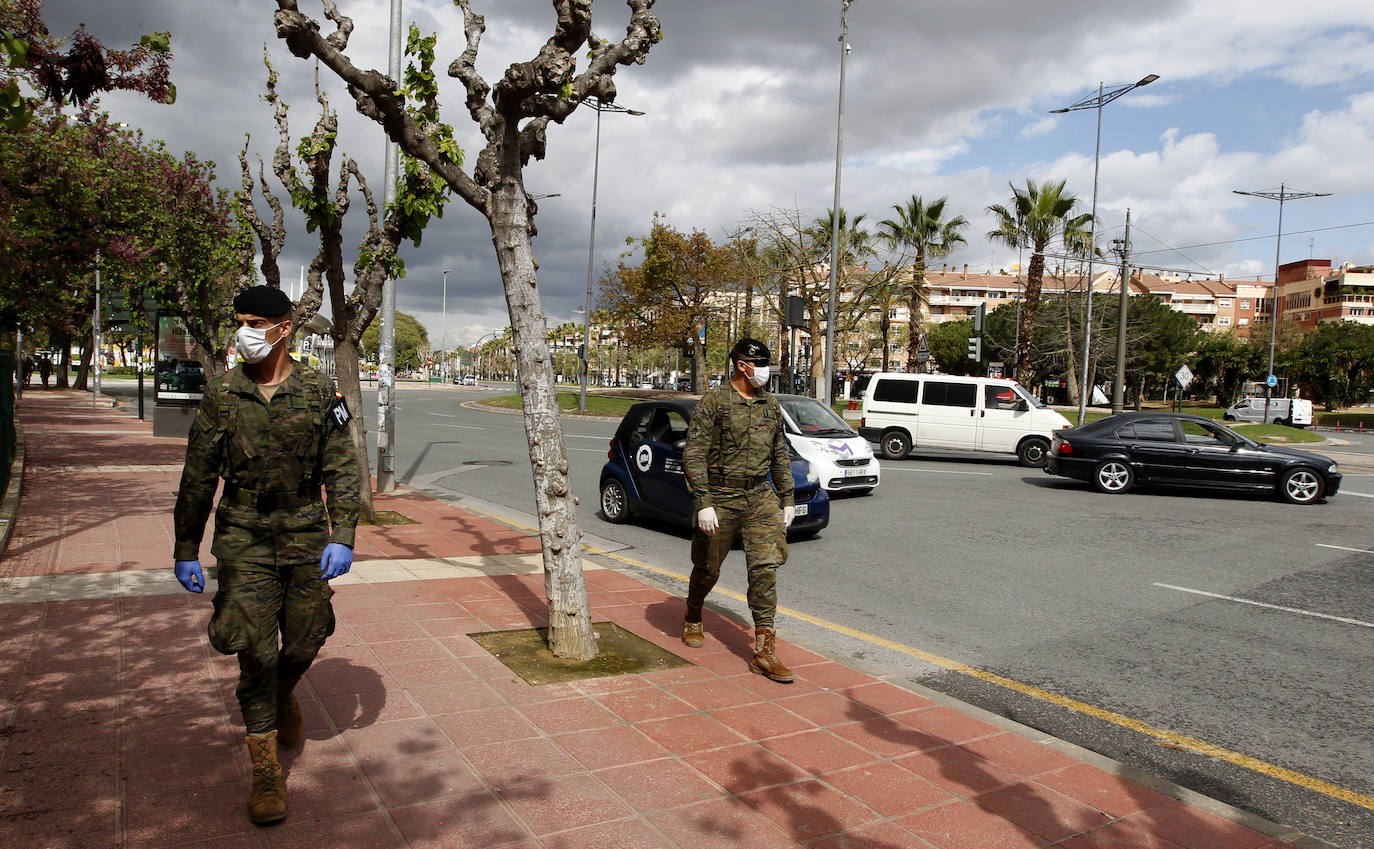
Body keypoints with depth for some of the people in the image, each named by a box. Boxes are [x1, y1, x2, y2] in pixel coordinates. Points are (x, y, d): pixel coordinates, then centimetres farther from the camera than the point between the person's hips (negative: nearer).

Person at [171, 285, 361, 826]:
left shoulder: (318, 393, -2)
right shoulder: (221, 396, -1)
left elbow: (342, 470, -1)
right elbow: (197, 479, 4)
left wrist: (342, 537, -11)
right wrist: (185, 550, 4)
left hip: (307, 536, 1)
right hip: (244, 539, -1)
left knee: (304, 642, 9)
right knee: (256, 653, -3)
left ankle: (283, 695, 46)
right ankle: (265, 773, 10)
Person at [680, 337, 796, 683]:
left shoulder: (770, 405, 9)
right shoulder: (714, 402, -8)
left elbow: (780, 455, 18)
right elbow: (694, 455, -12)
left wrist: (786, 499, 14)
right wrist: (703, 503, -18)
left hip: (761, 498, 4)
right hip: (721, 497, -4)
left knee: (765, 568, -7)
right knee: (708, 569, 10)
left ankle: (764, 651, -4)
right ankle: (692, 620, 40)